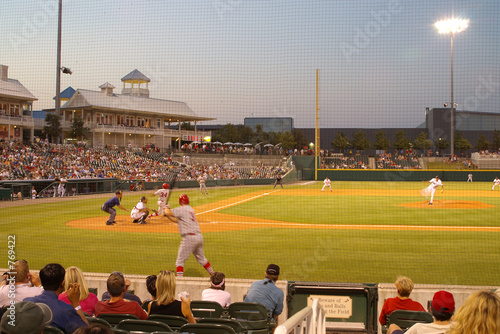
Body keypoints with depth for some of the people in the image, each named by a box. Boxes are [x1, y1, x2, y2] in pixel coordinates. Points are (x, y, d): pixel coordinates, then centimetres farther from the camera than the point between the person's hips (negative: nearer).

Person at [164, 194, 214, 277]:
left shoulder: (181, 209, -7)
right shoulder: (191, 209, 18)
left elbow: (168, 212, -15)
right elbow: (178, 220, 25)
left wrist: (166, 209, 7)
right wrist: (168, 216, 22)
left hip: (189, 238, -8)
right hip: (199, 237, 8)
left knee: (180, 260, -4)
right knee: (201, 258, 24)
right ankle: (213, 275, 30)